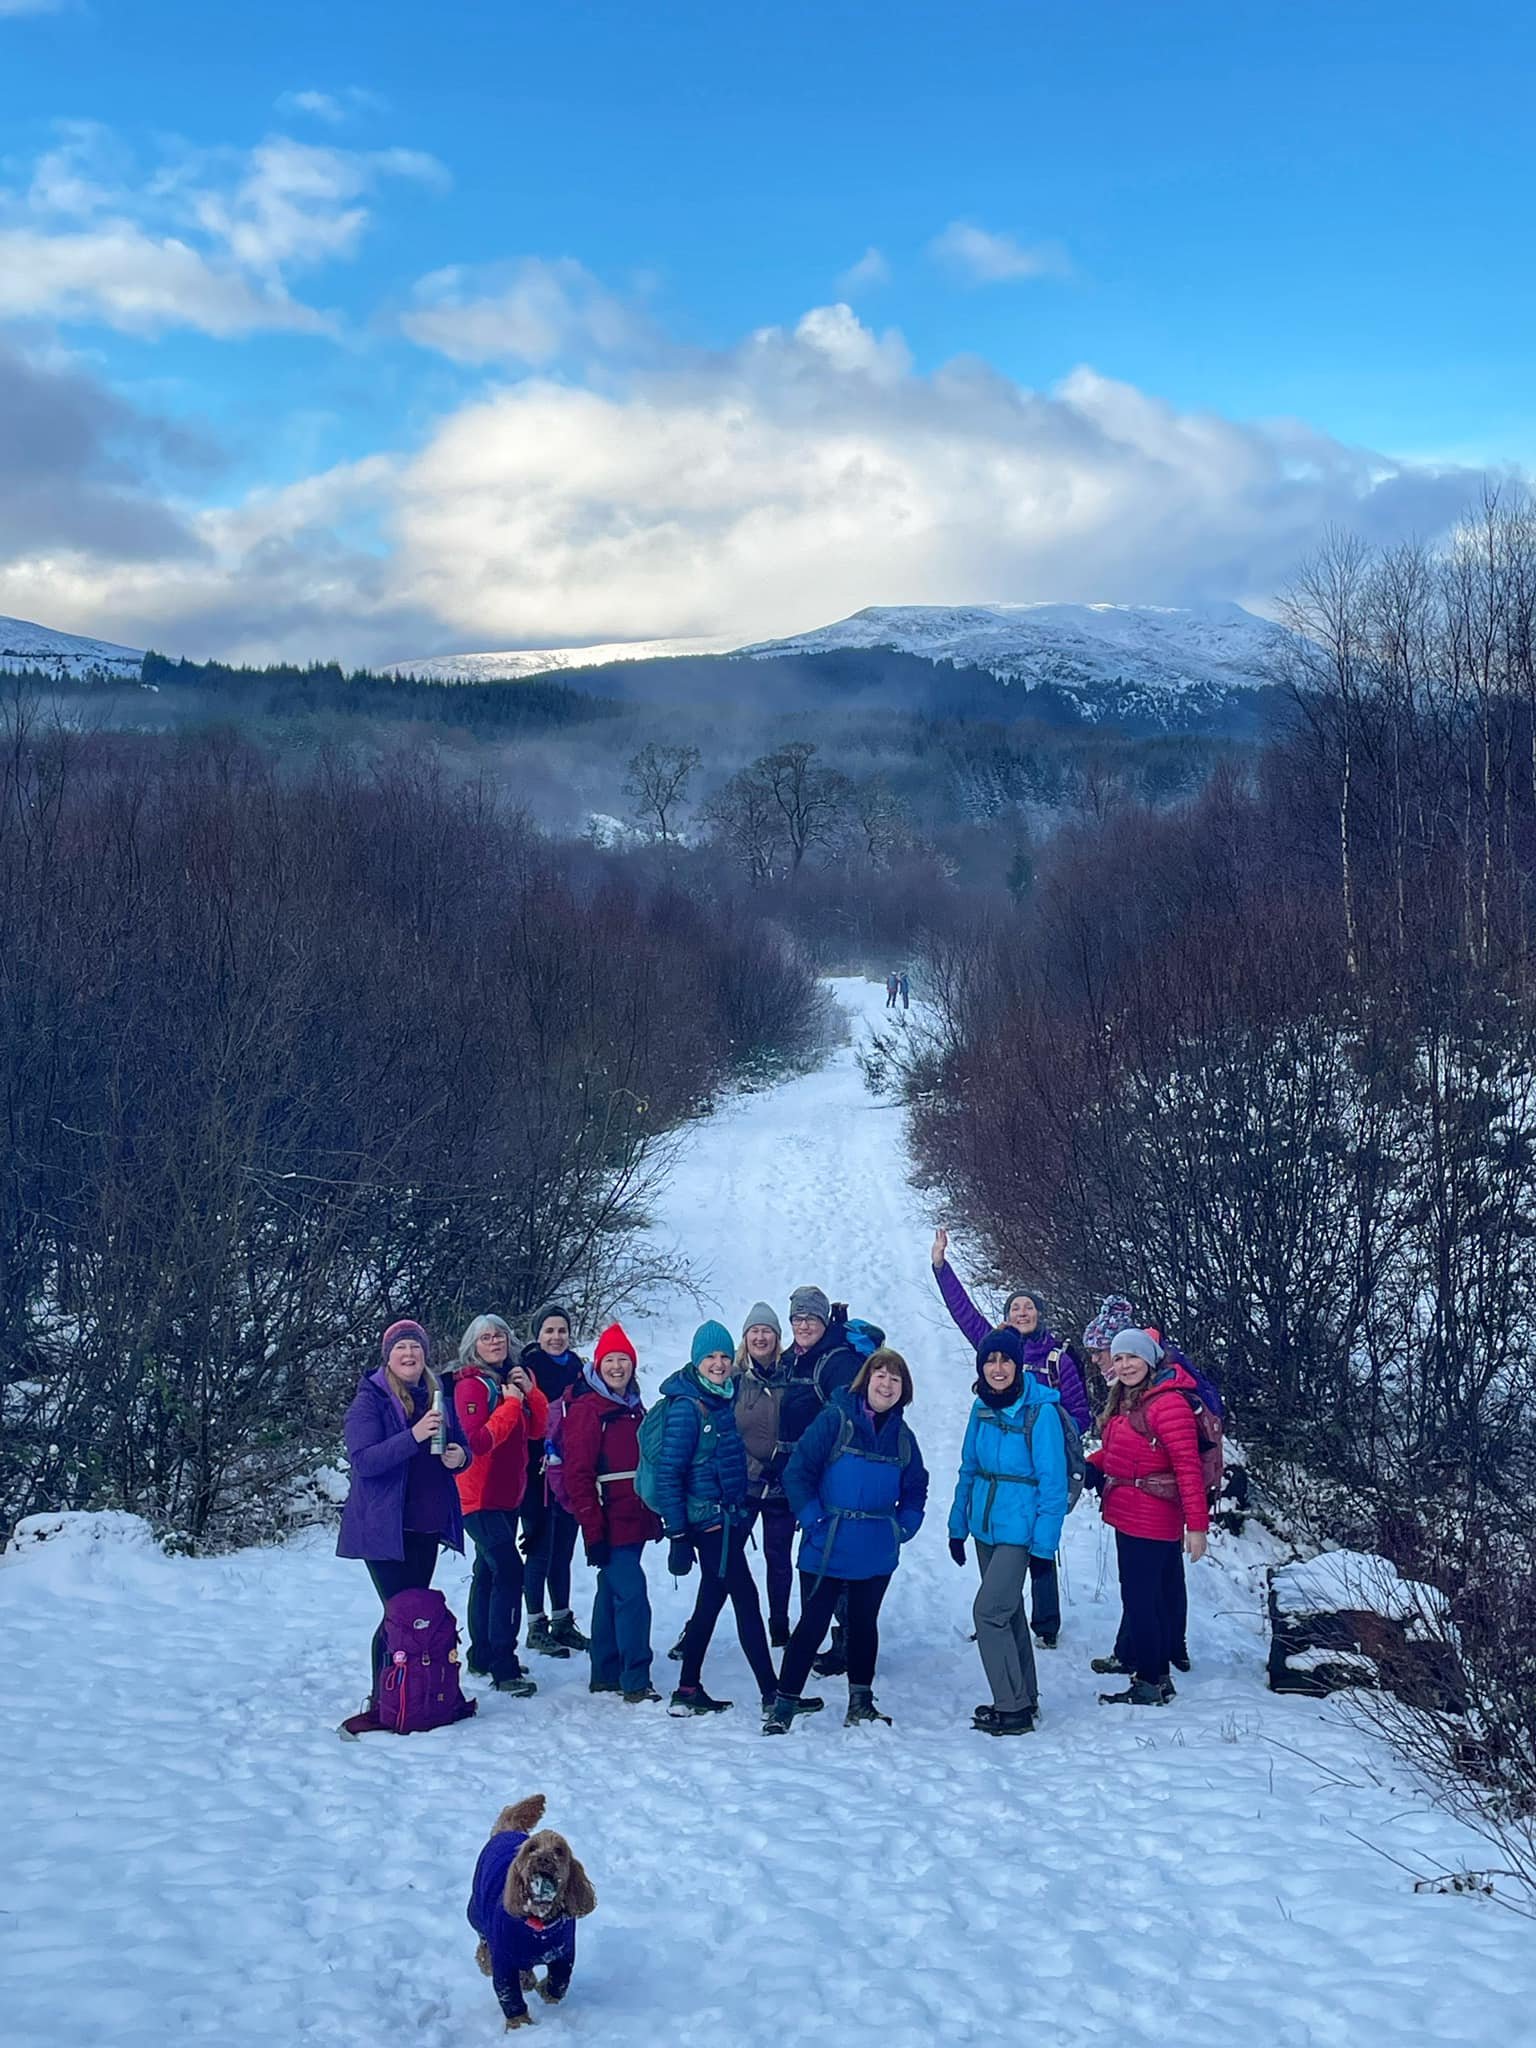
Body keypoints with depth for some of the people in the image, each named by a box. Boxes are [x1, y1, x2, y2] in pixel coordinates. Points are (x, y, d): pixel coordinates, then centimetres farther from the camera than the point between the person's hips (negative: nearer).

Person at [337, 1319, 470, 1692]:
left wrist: (459, 1457, -4)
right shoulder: (370, 1400, -9)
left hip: (427, 1524, 6)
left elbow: (461, 1446, 20)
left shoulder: (436, 1397, 10)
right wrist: (413, 1436, -30)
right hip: (384, 1527, -6)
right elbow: (363, 1459, -20)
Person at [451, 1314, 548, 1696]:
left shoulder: (511, 1379, 11)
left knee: (489, 1574, 16)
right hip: (481, 1496, -9)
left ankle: (482, 1658, 26)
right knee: (509, 1572, -17)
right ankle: (504, 1669, -17)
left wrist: (529, 1391, -6)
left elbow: (536, 1429, 8)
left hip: (508, 1493, 9)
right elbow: (478, 1441, -23)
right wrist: (511, 1403, -19)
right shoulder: (471, 1385, -13)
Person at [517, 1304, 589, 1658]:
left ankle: (562, 1621, 23)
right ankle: (537, 1626, 9)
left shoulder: (576, 1368, 10)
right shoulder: (527, 1368, -7)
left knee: (563, 1549, 13)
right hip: (539, 1473, -5)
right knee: (541, 1550, -1)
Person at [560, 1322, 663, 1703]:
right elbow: (578, 1475, -13)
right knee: (632, 1594, -13)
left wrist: (656, 1515, 17)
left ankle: (606, 1675, 22)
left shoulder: (636, 1410, 14)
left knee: (612, 1595, 14)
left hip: (636, 1522, 8)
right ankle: (636, 1682, -10)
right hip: (610, 1525, -8)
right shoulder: (586, 1411, -9)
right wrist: (593, 1531, -17)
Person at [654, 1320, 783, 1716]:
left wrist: (745, 1512, 16)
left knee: (712, 1601, 12)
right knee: (746, 1598, -6)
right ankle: (772, 1692, -2)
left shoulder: (728, 1398, 8)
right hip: (707, 1518, -8)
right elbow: (668, 1475, -15)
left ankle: (689, 1691, 20)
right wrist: (677, 1535, -17)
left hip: (731, 1516, 8)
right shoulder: (686, 1406, -14)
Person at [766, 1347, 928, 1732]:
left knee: (864, 1623, 15)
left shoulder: (903, 1436, 6)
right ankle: (784, 1703, 8)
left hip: (877, 1554, 4)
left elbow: (916, 1489, 17)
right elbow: (797, 1473, -11)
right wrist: (815, 1521, -15)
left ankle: (861, 1701, 28)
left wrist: (903, 1528, 3)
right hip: (827, 1551, -4)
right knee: (813, 1624, -1)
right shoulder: (835, 1419, -10)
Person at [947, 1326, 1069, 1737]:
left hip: (1018, 1532, -7)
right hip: (985, 1528, 7)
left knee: (989, 1611, -11)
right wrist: (958, 1525, 13)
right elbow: (969, 1469, 12)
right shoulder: (983, 1408, 3)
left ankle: (1013, 1709, -1)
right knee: (1008, 1611, 15)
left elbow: (1053, 1484, -14)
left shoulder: (1040, 1412, -16)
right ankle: (1024, 1698, 28)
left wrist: (1044, 1544, -15)